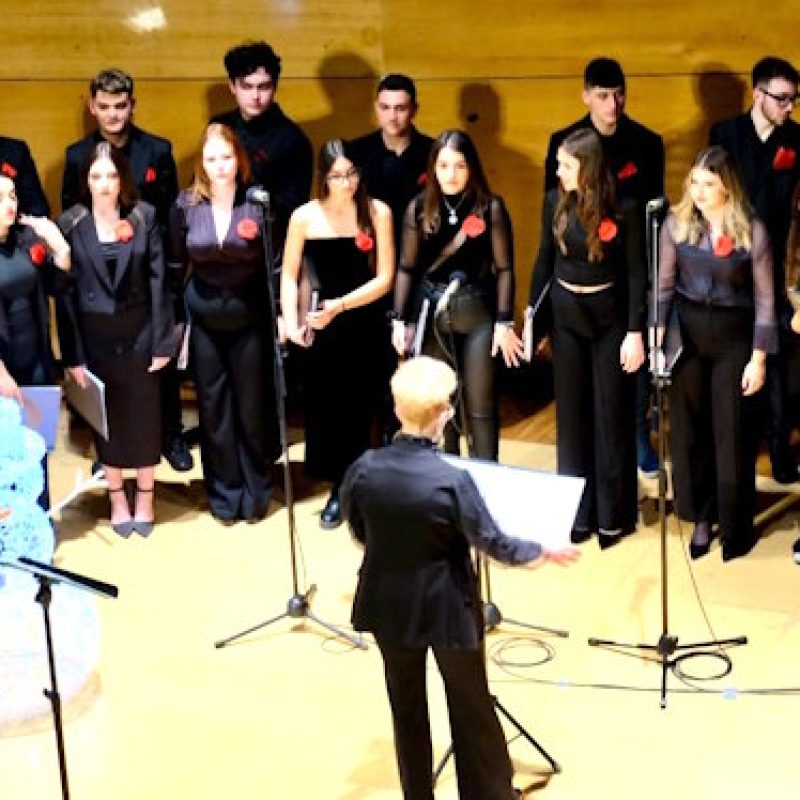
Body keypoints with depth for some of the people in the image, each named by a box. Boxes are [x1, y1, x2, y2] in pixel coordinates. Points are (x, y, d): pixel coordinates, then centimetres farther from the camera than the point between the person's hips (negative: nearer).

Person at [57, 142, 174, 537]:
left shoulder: (144, 216, -3)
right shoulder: (70, 223, -4)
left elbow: (157, 280, -4)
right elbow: (66, 291, -5)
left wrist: (162, 341, -7)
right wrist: (73, 353, -7)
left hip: (139, 333, 0)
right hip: (95, 337, 0)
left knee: (144, 416, 8)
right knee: (106, 420, 11)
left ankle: (145, 499, 25)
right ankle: (117, 499, 27)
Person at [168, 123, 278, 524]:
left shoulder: (259, 203, -10)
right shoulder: (186, 205, -4)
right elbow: (176, 266, 4)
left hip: (250, 317, -2)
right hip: (204, 318, 2)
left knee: (253, 405, 7)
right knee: (213, 406, 10)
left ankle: (256, 492, 23)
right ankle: (224, 494, 23)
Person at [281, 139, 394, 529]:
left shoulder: (377, 212, -7)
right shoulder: (305, 216, -5)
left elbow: (384, 278, -10)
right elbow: (289, 275, 3)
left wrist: (341, 305, -21)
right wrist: (291, 322, -11)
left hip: (365, 326, -1)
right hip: (322, 327, 1)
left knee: (361, 407, 5)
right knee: (326, 406, 6)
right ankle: (340, 489, 20)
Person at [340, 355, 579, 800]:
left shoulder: (364, 468, -15)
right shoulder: (452, 480, -26)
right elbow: (493, 544, -15)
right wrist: (545, 552, 3)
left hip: (389, 604, 4)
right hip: (447, 606, -3)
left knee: (407, 706, 21)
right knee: (472, 705, 16)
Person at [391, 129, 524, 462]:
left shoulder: (490, 207, -7)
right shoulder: (419, 207, -1)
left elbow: (504, 268, -5)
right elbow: (406, 268, 4)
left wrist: (504, 322, -9)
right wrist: (400, 320, -1)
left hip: (478, 314, -2)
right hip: (432, 314, 2)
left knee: (480, 405, 3)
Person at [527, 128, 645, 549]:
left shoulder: (623, 208, -13)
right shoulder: (554, 201, -3)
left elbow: (636, 273, -9)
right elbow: (544, 260, 6)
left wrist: (635, 332, -12)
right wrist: (530, 316, 6)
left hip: (609, 316, -3)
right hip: (565, 315, 3)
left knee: (611, 414, 4)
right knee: (572, 414, 9)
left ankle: (613, 513, 16)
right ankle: (578, 511, 20)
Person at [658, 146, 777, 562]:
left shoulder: (752, 231, -10)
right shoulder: (676, 224, -4)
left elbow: (764, 299, -5)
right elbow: (664, 287, 5)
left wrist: (759, 358, -6)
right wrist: (655, 339, 0)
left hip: (733, 337, -2)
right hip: (686, 333, 2)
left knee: (732, 431, 6)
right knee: (689, 428, 11)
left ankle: (735, 523, 21)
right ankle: (700, 518, 26)